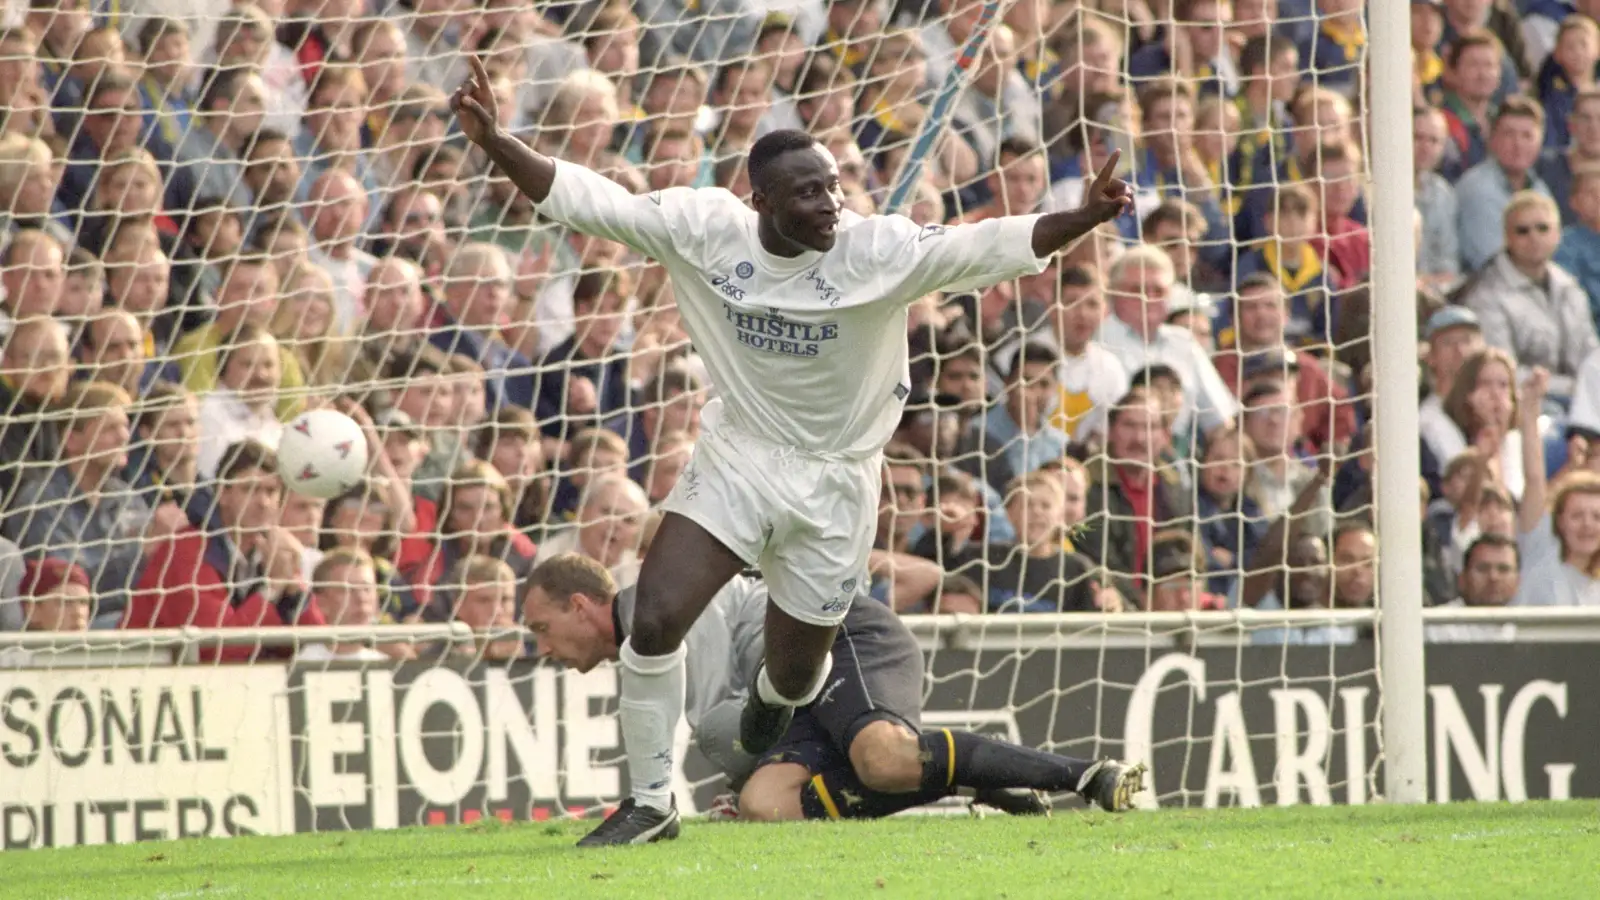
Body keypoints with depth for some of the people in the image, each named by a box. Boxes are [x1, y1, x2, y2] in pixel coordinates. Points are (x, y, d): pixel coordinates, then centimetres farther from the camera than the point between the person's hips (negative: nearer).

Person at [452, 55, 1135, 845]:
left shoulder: (878, 250, -19)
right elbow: (588, 200, -13)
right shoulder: (703, 226, -14)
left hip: (832, 482, -1)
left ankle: (774, 693, 54)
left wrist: (1084, 219, -43)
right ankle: (650, 803, 3)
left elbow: (988, 248, -28)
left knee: (795, 674, 12)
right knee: (655, 622, -16)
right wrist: (496, 144, -25)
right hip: (736, 456, 1)